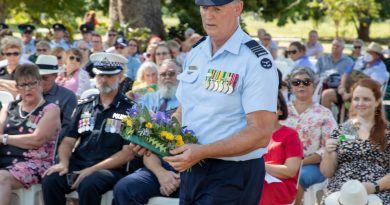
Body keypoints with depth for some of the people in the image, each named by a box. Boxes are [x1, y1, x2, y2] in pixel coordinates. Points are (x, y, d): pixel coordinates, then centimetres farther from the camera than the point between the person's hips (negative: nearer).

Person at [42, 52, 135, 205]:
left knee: (88, 185, -36)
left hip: (110, 169, -4)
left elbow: (128, 152, -5)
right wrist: (64, 163, -9)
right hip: (78, 164, 4)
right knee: (50, 180, -25)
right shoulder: (84, 106, 16)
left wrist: (93, 169, -14)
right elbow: (68, 140, 14)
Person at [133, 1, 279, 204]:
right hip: (190, 170, 7)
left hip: (232, 177, -7)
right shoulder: (195, 53, 9)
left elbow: (260, 134, -21)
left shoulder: (256, 60, -15)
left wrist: (201, 152, -27)